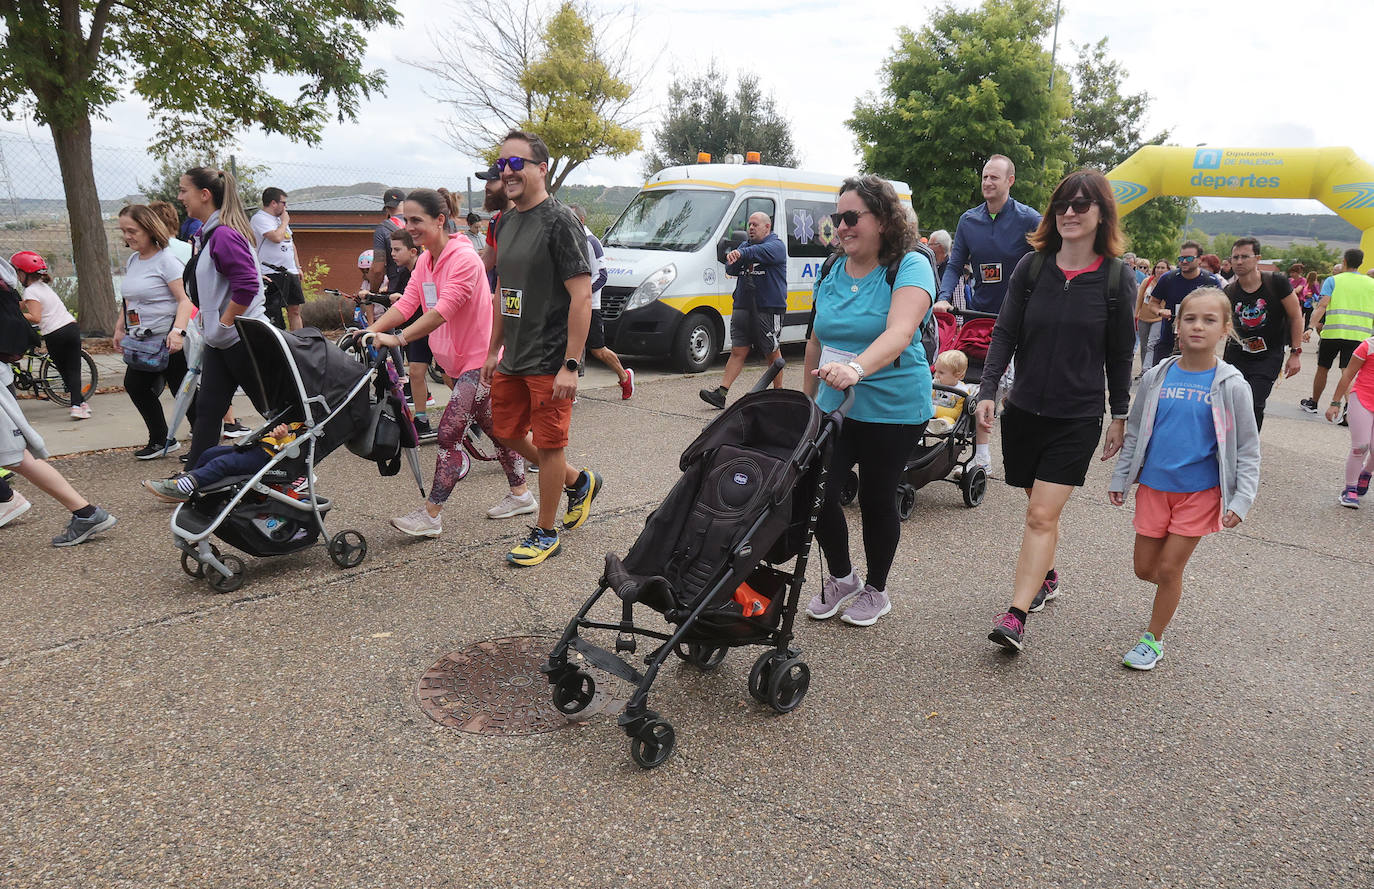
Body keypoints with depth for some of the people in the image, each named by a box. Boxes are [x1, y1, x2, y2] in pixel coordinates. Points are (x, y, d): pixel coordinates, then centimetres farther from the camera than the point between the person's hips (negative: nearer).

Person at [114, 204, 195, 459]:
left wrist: (178, 331, -32)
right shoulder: (132, 261, 12)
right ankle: (161, 440, 23)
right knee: (135, 386, 12)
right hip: (141, 342, 9)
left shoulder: (165, 259, -12)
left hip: (168, 342, -9)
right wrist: (120, 328, 19)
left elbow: (184, 299, -20)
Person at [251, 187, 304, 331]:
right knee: (272, 314, -9)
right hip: (273, 274, -9)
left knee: (295, 310, 9)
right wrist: (285, 222, -6)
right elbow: (276, 237, -24)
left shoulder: (280, 218, 20)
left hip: (290, 273, 9)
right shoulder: (259, 218, -8)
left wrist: (298, 267, 20)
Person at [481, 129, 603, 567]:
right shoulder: (506, 223, 13)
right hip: (513, 359, 9)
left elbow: (581, 296, -18)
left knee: (549, 444, 1)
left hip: (550, 361, -9)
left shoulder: (560, 222, -13)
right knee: (506, 432, 15)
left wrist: (570, 364, -22)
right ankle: (578, 482, 34)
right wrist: (494, 351, 18)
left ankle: (545, 534, 16)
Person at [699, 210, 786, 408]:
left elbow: (761, 251, -26)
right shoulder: (746, 245, 19)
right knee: (738, 351, 1)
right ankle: (721, 393, -5)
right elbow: (730, 269, 10)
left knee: (773, 353, 5)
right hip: (742, 307, 5)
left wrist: (741, 254, -43)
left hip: (769, 308, -5)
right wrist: (734, 259, -12)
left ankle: (778, 392, 19)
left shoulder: (776, 245, -3)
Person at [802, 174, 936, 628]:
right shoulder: (833, 272, 7)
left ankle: (876, 590, 29)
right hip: (833, 406, 5)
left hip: (892, 408, -5)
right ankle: (840, 578, 24)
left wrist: (856, 368, -47)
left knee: (877, 497, 6)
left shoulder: (911, 267, -12)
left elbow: (899, 332, -30)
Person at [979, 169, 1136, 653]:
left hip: (1078, 418, -2)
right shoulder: (1031, 266, 1)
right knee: (1039, 508, 15)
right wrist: (987, 390, -11)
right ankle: (1046, 577, 38)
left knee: (1041, 516, -9)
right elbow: (1005, 333, 0)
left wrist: (1120, 416, 6)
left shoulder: (1117, 278, -2)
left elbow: (1120, 354, 3)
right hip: (1024, 410, 3)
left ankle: (1016, 615, -8)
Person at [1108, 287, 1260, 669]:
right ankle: (1172, 588, 44)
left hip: (1200, 491, -3)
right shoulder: (1157, 377, -2)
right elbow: (1135, 432, 9)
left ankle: (1154, 639, 18)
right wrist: (1120, 478, 10)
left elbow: (1247, 449, -3)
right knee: (1144, 568, 10)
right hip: (1153, 485, 3)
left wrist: (1241, 500, -10)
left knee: (1168, 569, 0)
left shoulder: (1231, 386, -9)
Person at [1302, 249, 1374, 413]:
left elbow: (1322, 306, -10)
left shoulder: (1333, 280, 2)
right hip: (1360, 335, 1)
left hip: (1333, 332, -1)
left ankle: (1313, 403, 30)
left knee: (1322, 368, 15)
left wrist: (1311, 327, -16)